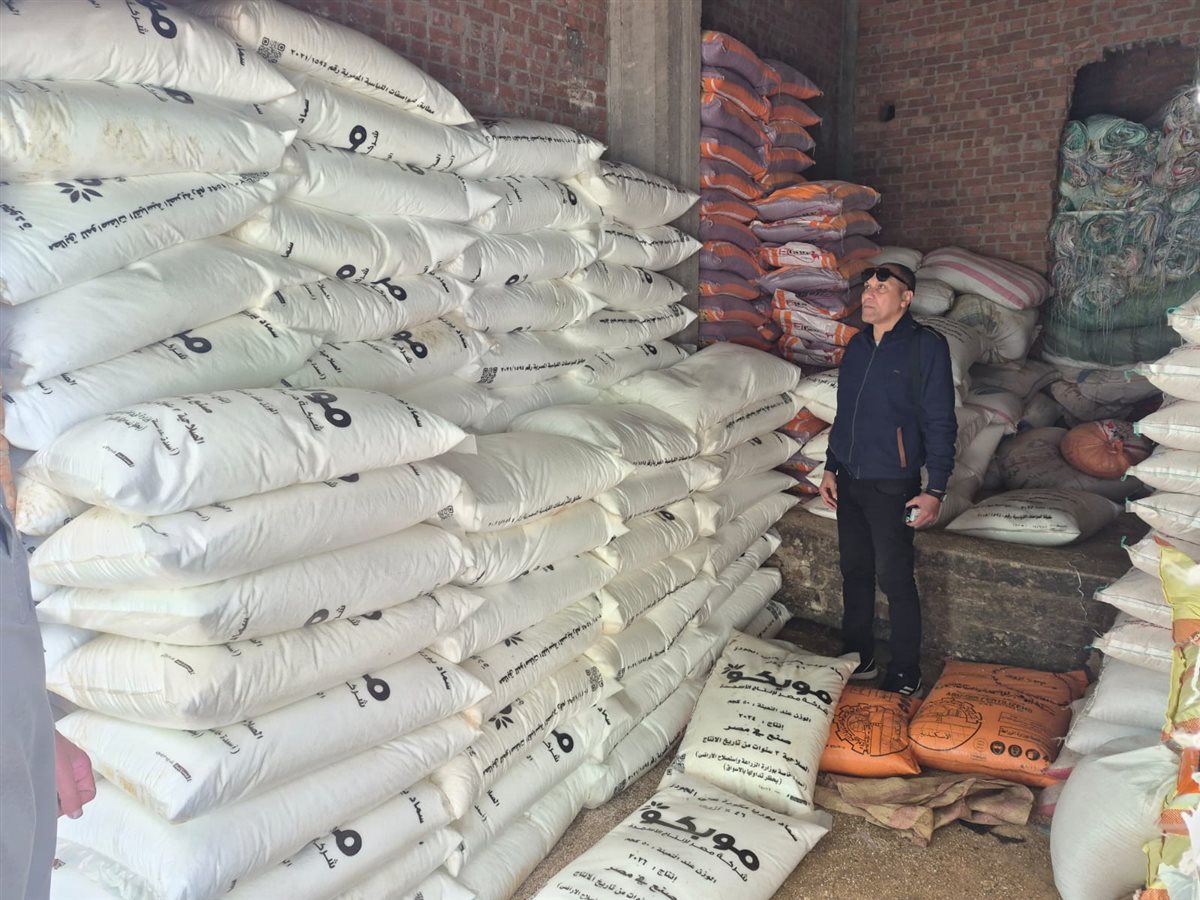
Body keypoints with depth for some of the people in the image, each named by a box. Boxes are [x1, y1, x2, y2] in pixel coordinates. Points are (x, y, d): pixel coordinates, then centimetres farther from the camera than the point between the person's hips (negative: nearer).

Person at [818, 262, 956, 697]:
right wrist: (831, 468, 14)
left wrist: (934, 490, -16)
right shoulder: (857, 345, 9)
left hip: (892, 485, -6)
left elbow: (940, 423, -12)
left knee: (895, 580, 1)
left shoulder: (926, 346, -11)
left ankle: (906, 677, 16)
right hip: (849, 480, 7)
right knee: (854, 571, 15)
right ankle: (857, 659, 30)